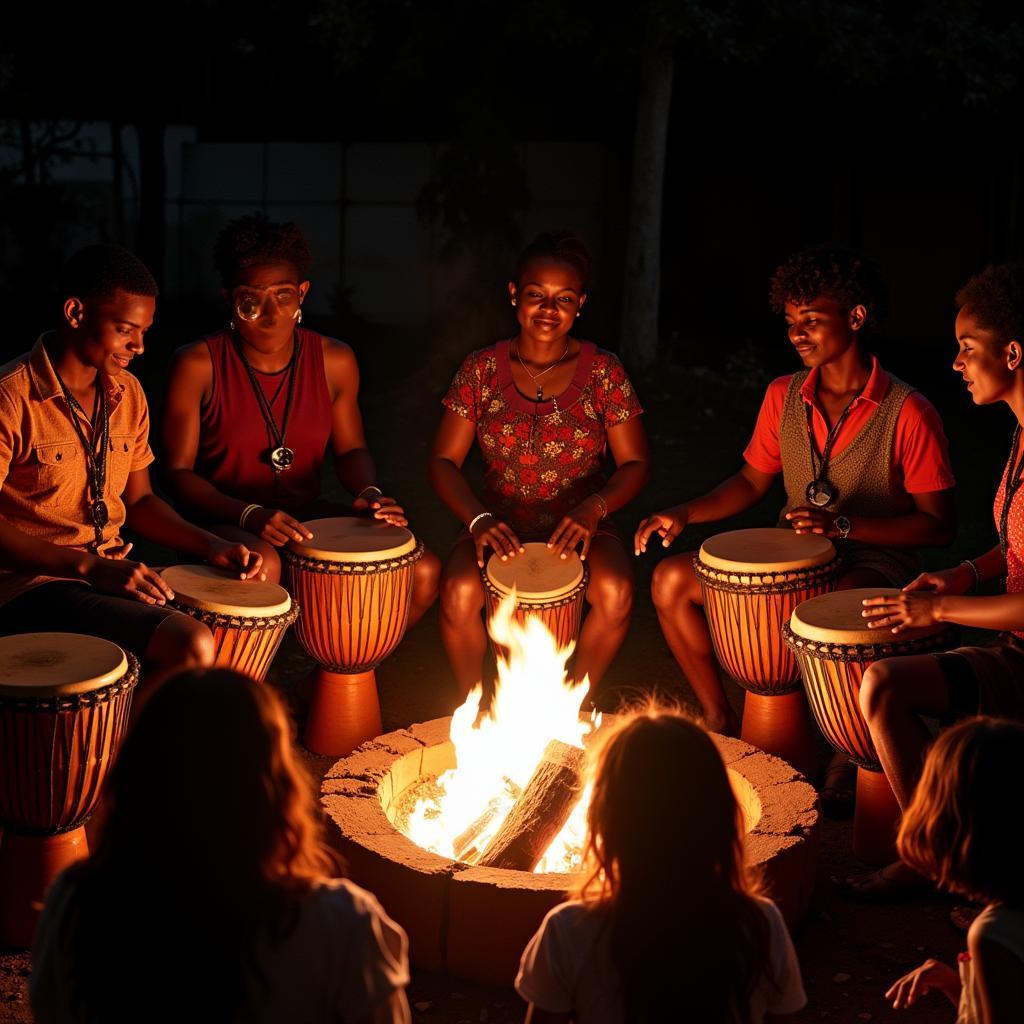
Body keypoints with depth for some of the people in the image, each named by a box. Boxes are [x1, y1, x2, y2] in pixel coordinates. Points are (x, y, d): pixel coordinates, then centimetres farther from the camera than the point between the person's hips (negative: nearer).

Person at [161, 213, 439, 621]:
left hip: (308, 516, 4)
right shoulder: (197, 365, -10)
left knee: (424, 570, -15)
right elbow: (178, 472, -9)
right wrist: (250, 515, -25)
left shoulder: (335, 361, 2)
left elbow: (350, 449, 13)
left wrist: (369, 492, -10)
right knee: (262, 567, -40)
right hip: (222, 522, -4)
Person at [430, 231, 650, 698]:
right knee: (458, 592, -30)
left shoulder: (604, 371, -1)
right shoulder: (481, 369, 0)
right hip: (498, 523, 0)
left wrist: (594, 507, -19)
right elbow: (443, 461, 1)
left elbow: (634, 463, 1)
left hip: (580, 526, 0)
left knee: (615, 592, -31)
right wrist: (478, 519, -18)